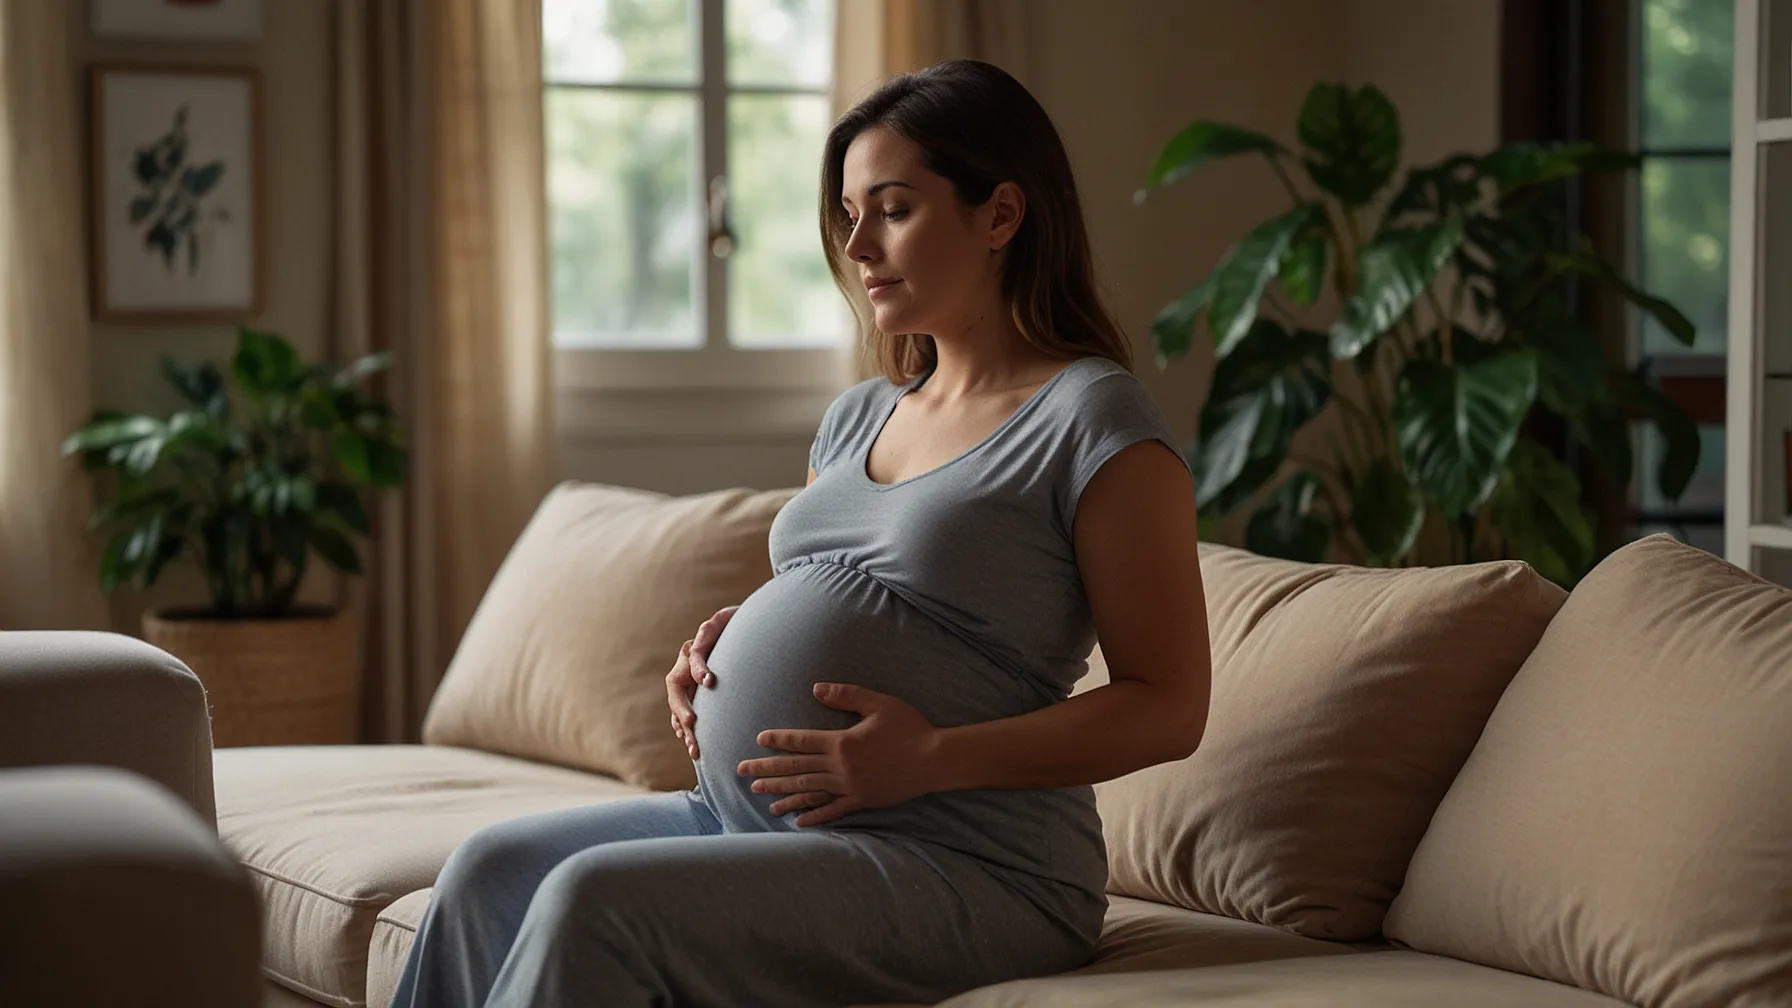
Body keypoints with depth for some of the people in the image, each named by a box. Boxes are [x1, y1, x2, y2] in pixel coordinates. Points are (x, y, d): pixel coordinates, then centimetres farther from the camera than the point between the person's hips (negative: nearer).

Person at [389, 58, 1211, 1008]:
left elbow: (1169, 707, -11)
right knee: (488, 874, -8)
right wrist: (717, 644, 7)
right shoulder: (858, 417, 19)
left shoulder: (1092, 417, -7)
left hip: (967, 864, -8)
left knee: (593, 900, -25)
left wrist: (930, 758, -19)